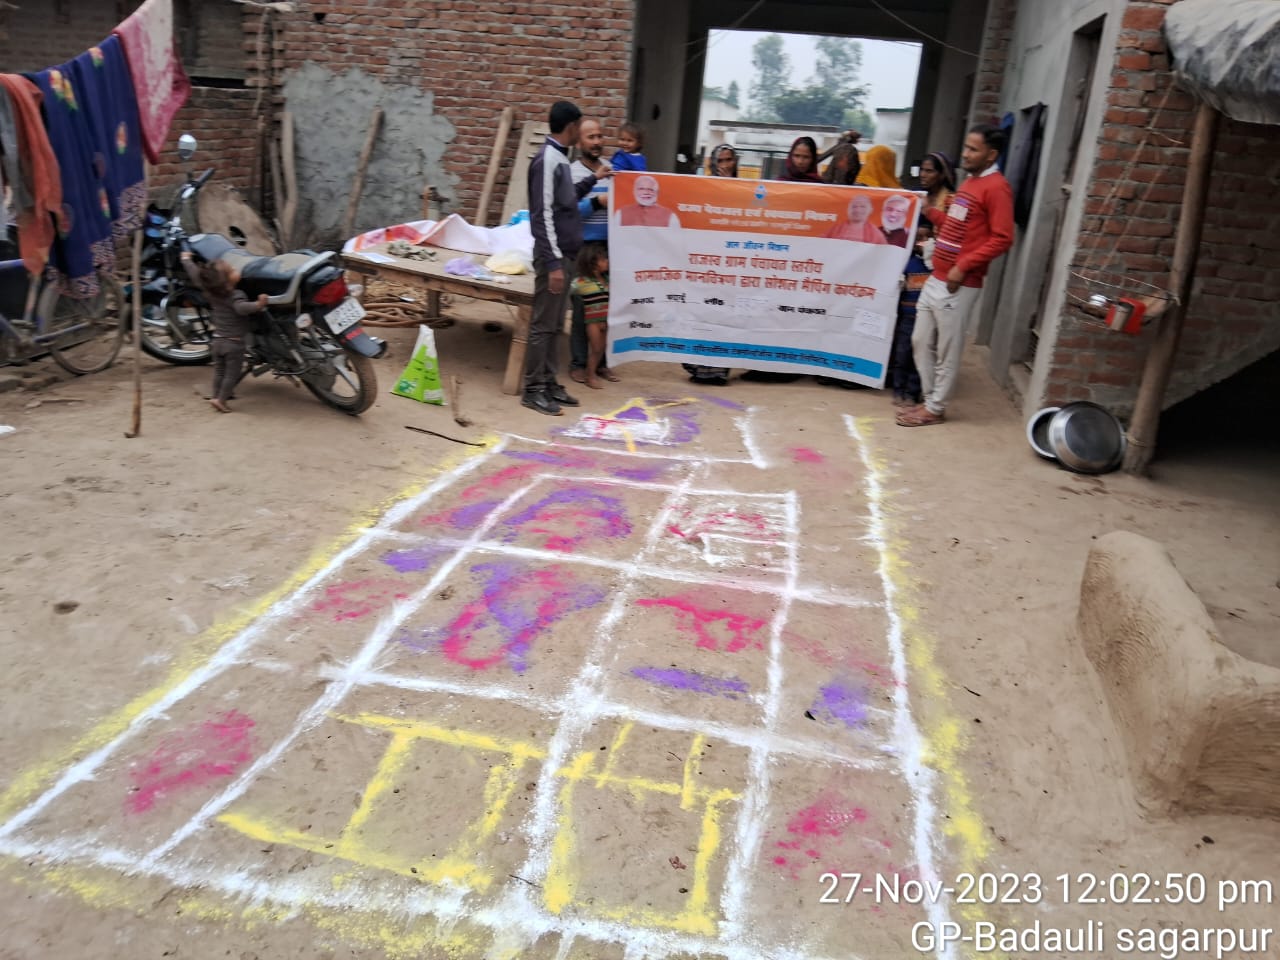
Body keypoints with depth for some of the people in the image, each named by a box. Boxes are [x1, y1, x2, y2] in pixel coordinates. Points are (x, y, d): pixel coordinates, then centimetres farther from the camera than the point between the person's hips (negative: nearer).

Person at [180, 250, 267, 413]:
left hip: (217, 340, 7)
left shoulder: (209, 291, -1)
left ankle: (215, 395, 21)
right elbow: (241, 308, -42)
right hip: (234, 343, -7)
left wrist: (186, 259, 24)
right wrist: (258, 305, -57)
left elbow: (195, 275, 9)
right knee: (232, 373, 3)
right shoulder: (236, 296, -21)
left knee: (219, 371, 20)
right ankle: (221, 400, 0)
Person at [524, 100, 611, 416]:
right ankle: (533, 389, 2)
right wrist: (553, 263, -23)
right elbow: (544, 215, -19)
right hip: (554, 256, -9)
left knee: (554, 324, 12)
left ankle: (548, 383, 19)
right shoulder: (547, 160, -15)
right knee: (542, 324, -4)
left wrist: (592, 180, 34)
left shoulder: (560, 158, 14)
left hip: (565, 253, 9)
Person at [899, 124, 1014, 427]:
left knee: (947, 351, 0)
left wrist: (963, 267, -21)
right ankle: (930, 399, 25)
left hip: (959, 285, -9)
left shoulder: (996, 187, -11)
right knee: (921, 342, 13)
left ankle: (935, 409, 10)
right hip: (936, 278, 9)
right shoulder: (970, 182, 17)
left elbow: (1002, 238, -18)